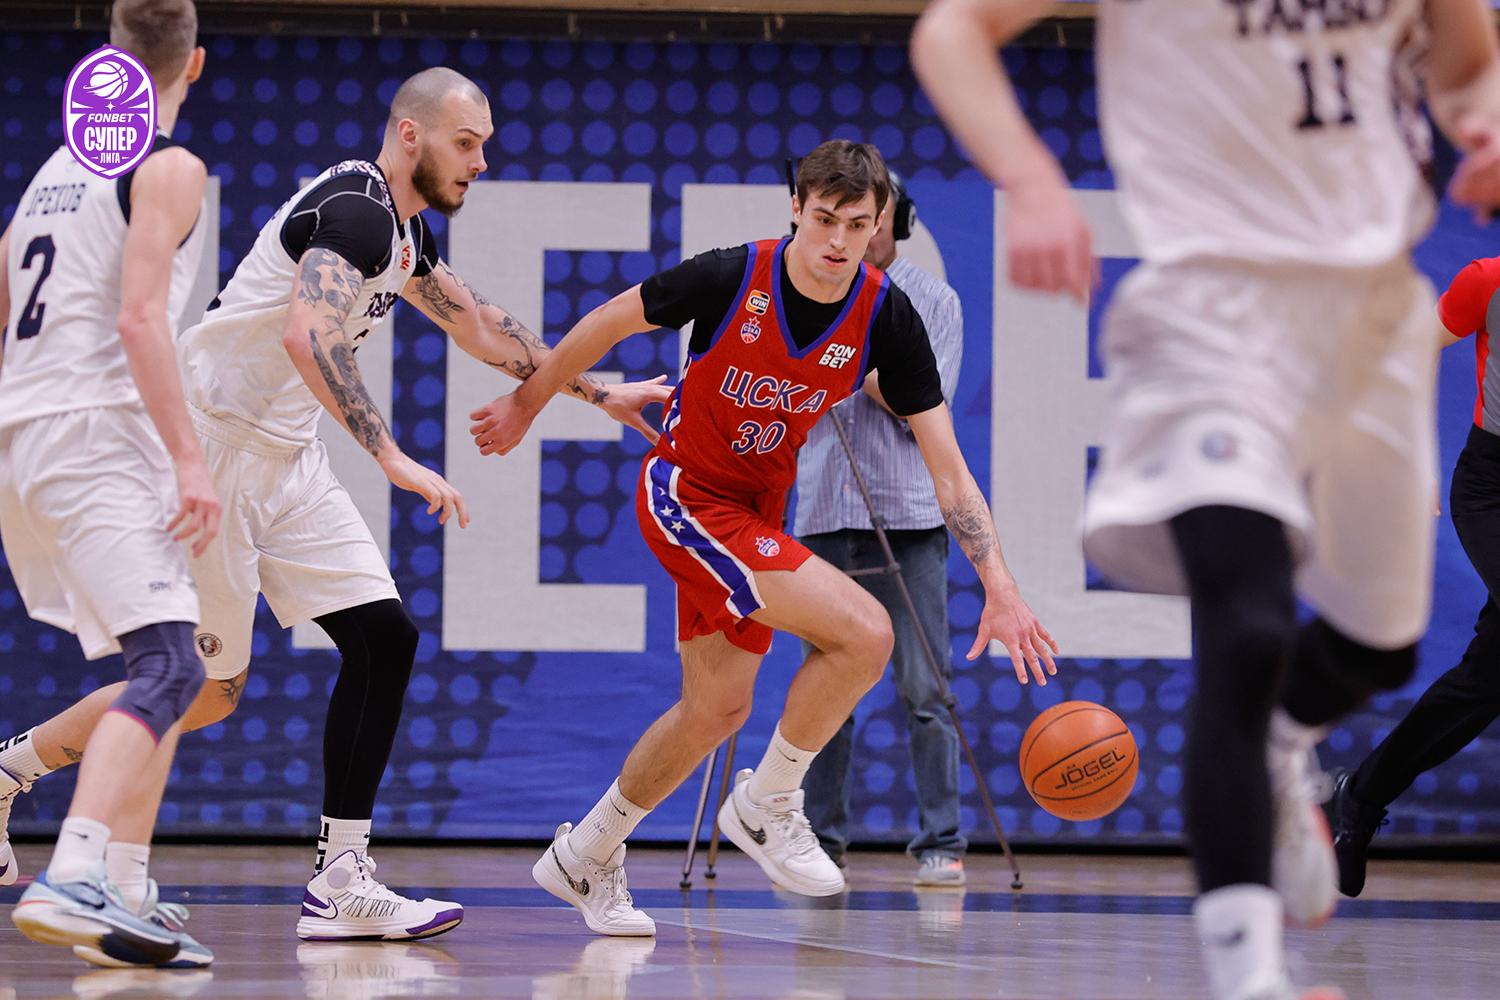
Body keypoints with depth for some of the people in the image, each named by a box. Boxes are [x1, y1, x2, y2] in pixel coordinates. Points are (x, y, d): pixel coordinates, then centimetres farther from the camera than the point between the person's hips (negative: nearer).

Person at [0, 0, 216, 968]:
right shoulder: (169, 168, -5)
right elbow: (139, 318, -16)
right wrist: (188, 457, -19)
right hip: (95, 430, -9)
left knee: (161, 669, 17)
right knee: (169, 665, -18)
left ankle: (124, 895, 13)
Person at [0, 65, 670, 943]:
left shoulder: (404, 228, 13)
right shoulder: (354, 207, -19)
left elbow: (482, 330, 27)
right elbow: (306, 337, -35)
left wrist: (600, 393, 25)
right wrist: (394, 458, -40)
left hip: (288, 458, 9)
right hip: (215, 443, -9)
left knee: (384, 637, -3)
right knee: (207, 688, -4)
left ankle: (341, 884, -4)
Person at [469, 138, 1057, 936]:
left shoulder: (886, 318, -14)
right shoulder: (730, 278, -24)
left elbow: (947, 467, -12)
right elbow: (610, 322, -6)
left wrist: (1000, 589, -20)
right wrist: (526, 405, 6)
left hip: (757, 510, 6)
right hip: (685, 491, -6)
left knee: (717, 708, 13)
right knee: (865, 632, -20)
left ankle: (585, 858, 32)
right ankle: (766, 805, -1)